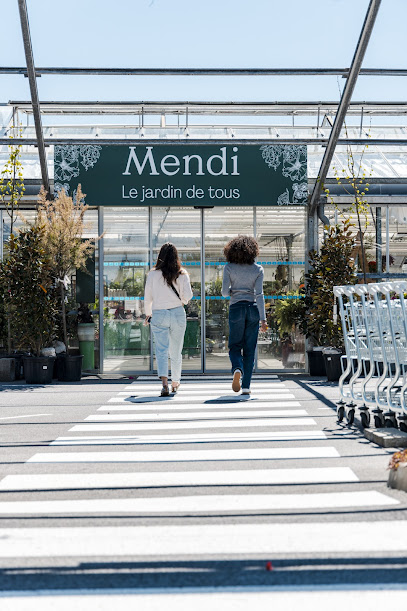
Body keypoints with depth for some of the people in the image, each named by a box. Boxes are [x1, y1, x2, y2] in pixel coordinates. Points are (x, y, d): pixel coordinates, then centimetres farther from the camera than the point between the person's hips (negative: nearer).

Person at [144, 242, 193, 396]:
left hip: (159, 314, -1)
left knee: (161, 350, -4)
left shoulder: (153, 274, -2)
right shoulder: (182, 274, -1)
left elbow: (148, 297, 1)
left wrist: (148, 314, 16)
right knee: (176, 352, 15)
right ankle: (175, 383, 30)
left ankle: (164, 382, -24)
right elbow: (188, 294, -6)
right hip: (178, 314, 1)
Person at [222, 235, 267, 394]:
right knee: (249, 348, 7)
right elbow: (259, 294, -7)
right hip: (253, 309, 1)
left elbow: (225, 292, -4)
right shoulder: (258, 269, 0)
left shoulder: (229, 268, -2)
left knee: (235, 346, 9)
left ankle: (237, 369, -22)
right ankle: (246, 386, 6)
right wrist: (263, 319, -8)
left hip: (236, 308, -1)